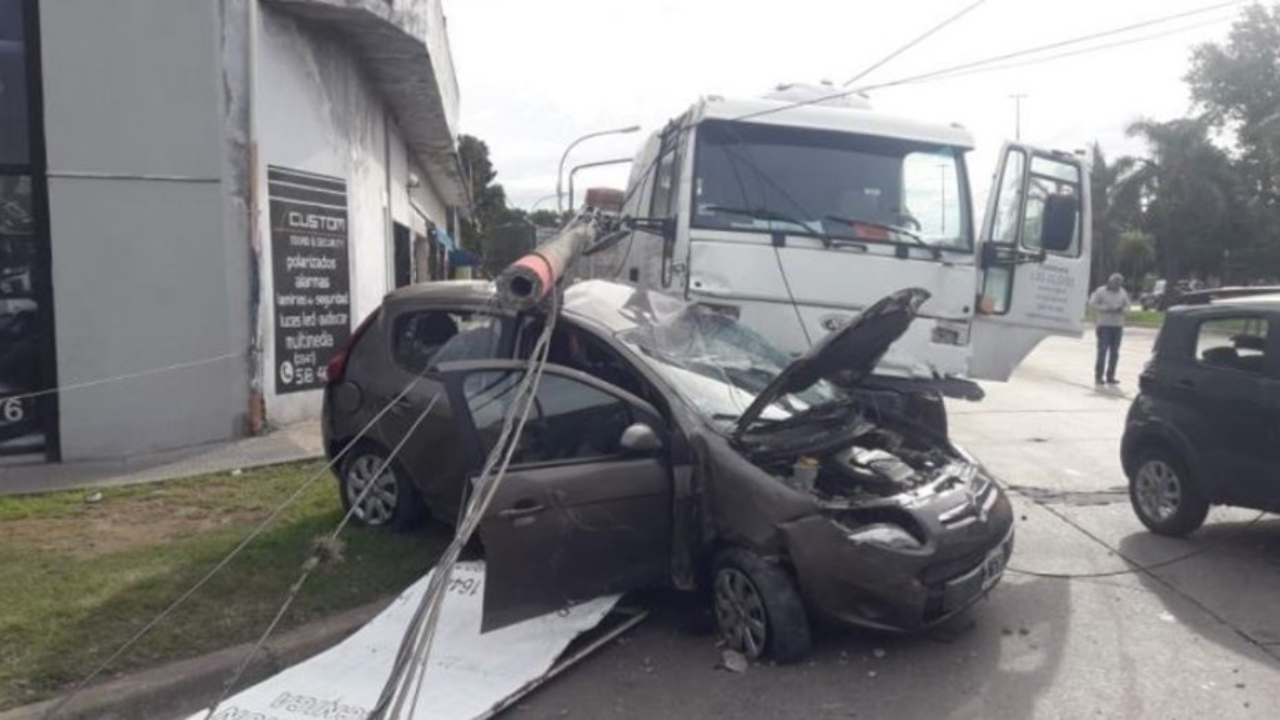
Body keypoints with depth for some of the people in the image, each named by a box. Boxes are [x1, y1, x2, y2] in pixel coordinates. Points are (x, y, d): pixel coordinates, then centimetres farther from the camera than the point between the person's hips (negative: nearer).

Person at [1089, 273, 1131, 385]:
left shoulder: (1123, 293, 12)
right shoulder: (1101, 291, -2)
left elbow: (1127, 306, 16)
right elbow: (1092, 303, -7)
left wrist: (1122, 309, -8)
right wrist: (1106, 309, -16)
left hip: (1118, 325, 5)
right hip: (1104, 325, -5)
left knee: (1114, 353, 4)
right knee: (1102, 351, -8)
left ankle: (1110, 376, 11)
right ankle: (1098, 376, -3)